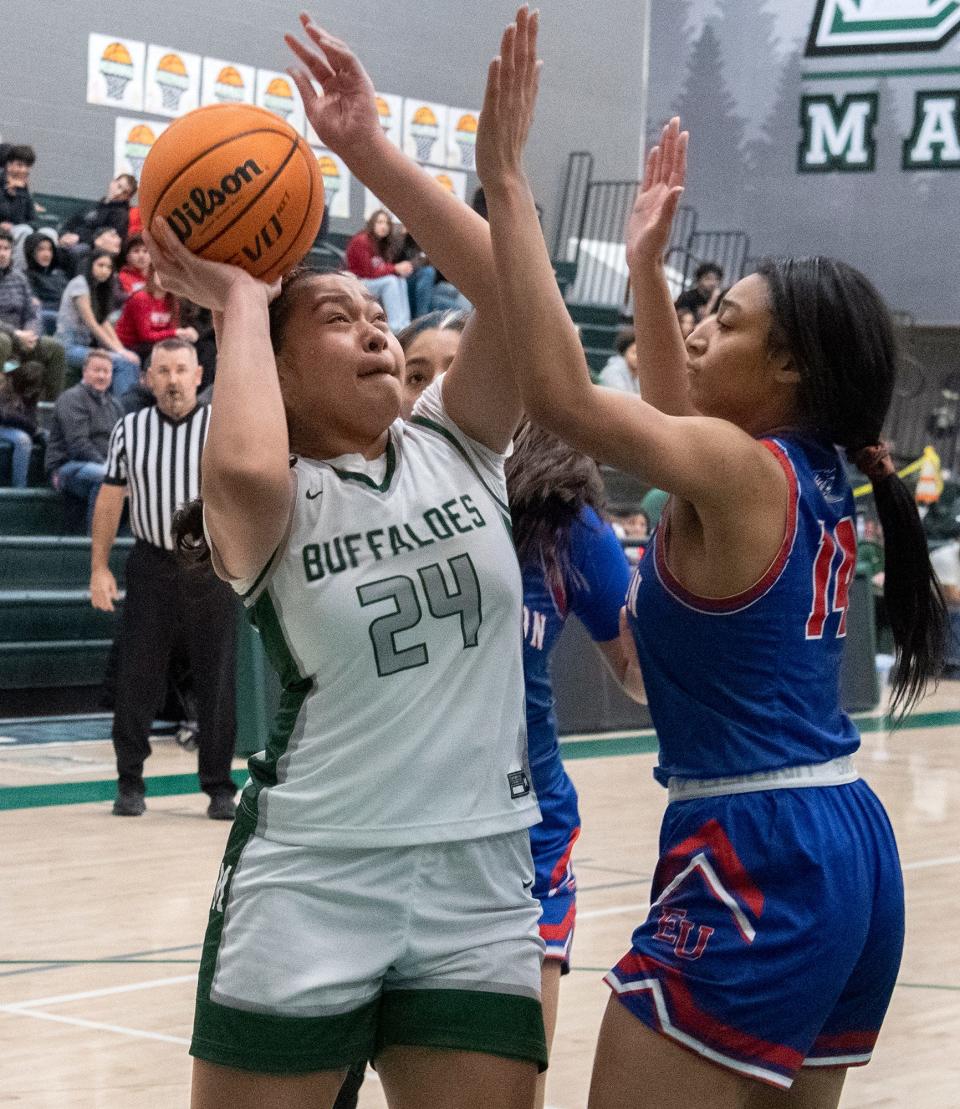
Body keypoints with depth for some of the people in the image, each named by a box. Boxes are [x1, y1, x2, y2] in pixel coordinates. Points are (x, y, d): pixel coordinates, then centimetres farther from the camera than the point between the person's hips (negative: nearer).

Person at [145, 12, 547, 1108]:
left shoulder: (456, 444, 7)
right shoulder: (271, 507, -3)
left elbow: (514, 291, -9)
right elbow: (245, 471, -28)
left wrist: (368, 148, -11)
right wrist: (240, 299, -12)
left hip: (481, 881, 3)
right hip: (308, 881, -3)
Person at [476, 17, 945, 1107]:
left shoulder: (741, 471, -13)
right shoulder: (811, 477, 11)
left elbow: (560, 396, -26)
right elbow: (679, 420, 31)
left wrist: (506, 180, -21)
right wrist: (646, 263, 29)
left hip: (753, 860, -10)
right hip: (848, 850, 10)